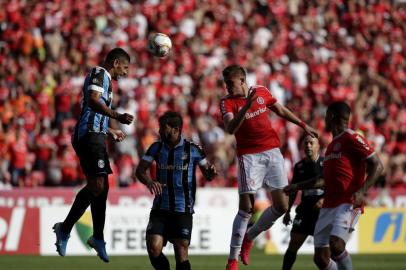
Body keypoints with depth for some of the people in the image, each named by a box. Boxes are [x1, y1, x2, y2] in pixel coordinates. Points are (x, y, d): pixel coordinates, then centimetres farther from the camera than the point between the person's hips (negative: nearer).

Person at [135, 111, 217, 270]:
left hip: (183, 210, -2)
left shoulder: (192, 149, -1)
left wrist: (211, 172, -16)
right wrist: (149, 182, -19)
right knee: (153, 247, -13)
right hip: (160, 209, 2)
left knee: (181, 253, -6)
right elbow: (140, 170, 2)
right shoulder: (156, 148, 7)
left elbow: (207, 174, 8)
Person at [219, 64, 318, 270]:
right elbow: (230, 128, -24)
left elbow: (281, 110, 22)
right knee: (246, 207, -13)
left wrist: (303, 125, 27)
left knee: (281, 206, 1)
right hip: (249, 156, -4)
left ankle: (249, 237, 23)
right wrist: (246, 106, -34)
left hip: (272, 152, 4)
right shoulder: (227, 102, -7)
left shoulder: (261, 92, 6)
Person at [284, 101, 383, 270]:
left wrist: (362, 191, -22)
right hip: (328, 206, 9)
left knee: (336, 244, -29)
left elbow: (377, 165, -10)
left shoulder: (351, 138, -4)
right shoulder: (332, 145, 24)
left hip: (348, 204, -9)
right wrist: (298, 186, 39)